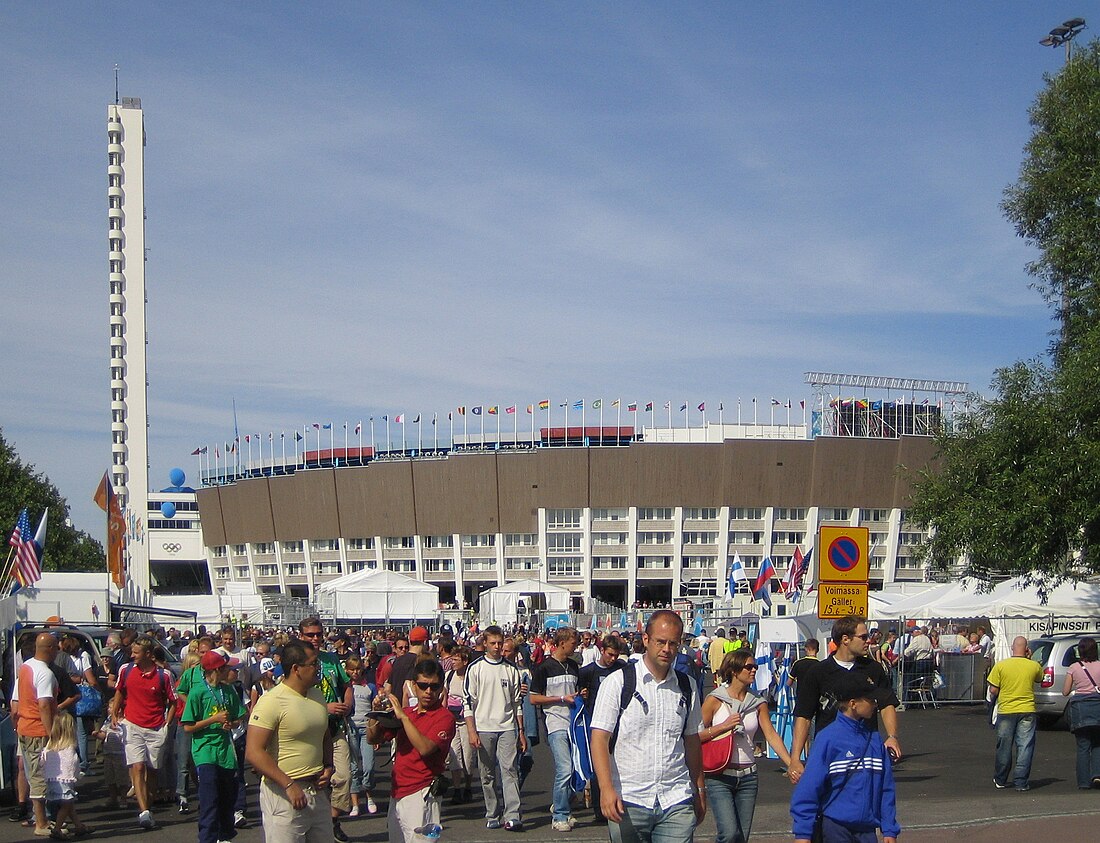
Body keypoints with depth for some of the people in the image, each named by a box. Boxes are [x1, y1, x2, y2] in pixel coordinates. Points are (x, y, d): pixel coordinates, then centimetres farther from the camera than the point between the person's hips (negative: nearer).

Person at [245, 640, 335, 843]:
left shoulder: (317, 695, 11)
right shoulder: (272, 701, -15)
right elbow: (253, 753, -21)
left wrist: (328, 767, 8)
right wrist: (289, 785, -22)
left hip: (317, 791, 8)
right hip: (283, 795, -8)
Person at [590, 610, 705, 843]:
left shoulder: (686, 687, 11)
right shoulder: (618, 682, -2)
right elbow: (599, 738, -8)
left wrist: (700, 790, 20)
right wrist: (606, 788, -20)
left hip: (677, 800, 3)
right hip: (628, 801, -3)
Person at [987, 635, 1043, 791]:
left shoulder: (1000, 665, -6)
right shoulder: (1034, 666, -4)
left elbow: (993, 691, -5)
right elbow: (1040, 679, 19)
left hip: (1005, 710, 0)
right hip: (1027, 711, 0)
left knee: (1004, 747, 12)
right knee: (1025, 747, 4)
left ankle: (1000, 780, 23)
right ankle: (1021, 782, 1)